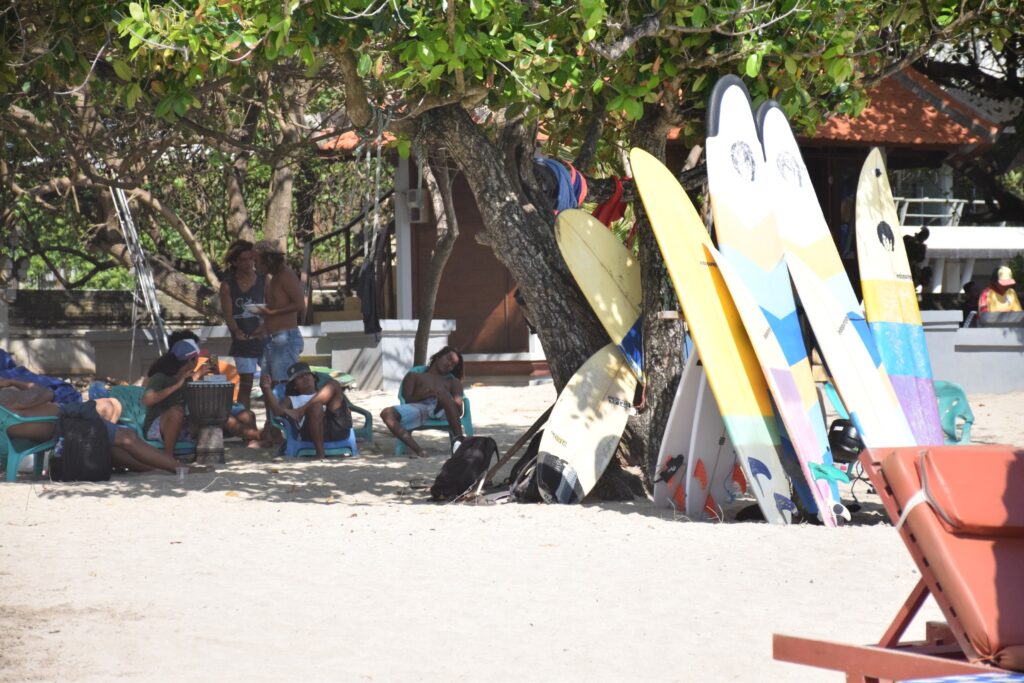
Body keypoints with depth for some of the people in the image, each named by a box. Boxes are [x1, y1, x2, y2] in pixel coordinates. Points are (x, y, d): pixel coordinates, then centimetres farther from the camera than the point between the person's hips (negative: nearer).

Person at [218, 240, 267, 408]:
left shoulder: (264, 280, 4)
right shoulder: (227, 285, 3)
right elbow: (227, 313, -5)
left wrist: (264, 327, -23)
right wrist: (236, 331, -25)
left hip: (264, 338, 0)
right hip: (243, 342, 0)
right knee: (245, 384, 0)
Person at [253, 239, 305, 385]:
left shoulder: (285, 276, -9)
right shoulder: (273, 279, 20)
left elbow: (300, 305, -18)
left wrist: (271, 312, -18)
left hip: (285, 339, -10)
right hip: (272, 339, 10)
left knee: (284, 383, -13)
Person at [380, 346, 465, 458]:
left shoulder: (453, 382, 36)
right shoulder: (414, 376, 34)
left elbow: (458, 408, 15)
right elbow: (407, 399, 15)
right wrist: (423, 395, -6)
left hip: (443, 409, 0)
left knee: (442, 393, -38)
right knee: (387, 413, -32)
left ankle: (458, 438, -45)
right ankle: (418, 450, -49)